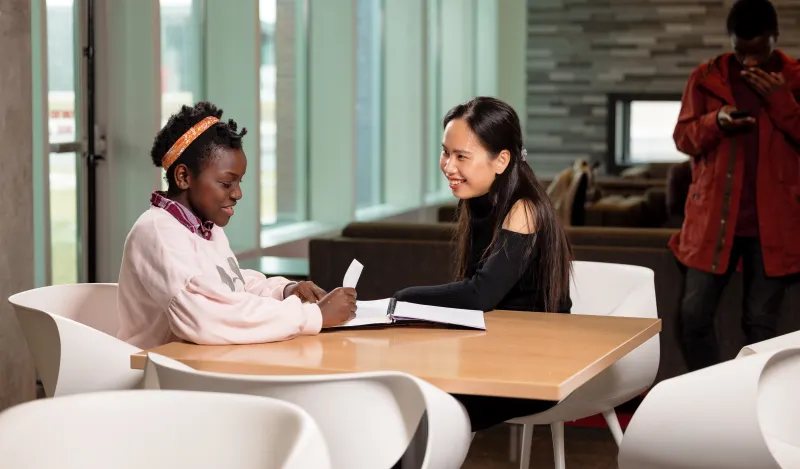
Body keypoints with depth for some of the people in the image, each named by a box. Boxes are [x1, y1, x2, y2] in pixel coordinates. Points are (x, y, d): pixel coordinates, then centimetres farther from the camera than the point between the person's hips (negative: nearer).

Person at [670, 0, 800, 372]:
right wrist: (715, 122, -17)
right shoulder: (705, 78, 3)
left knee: (761, 322, 3)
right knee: (693, 315, 0)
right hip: (712, 216, 1)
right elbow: (683, 139, 3)